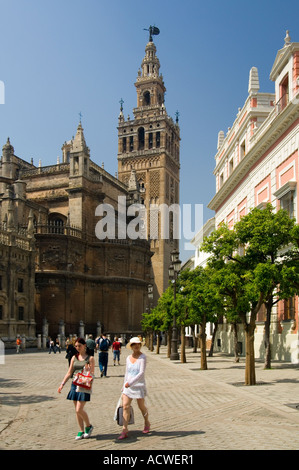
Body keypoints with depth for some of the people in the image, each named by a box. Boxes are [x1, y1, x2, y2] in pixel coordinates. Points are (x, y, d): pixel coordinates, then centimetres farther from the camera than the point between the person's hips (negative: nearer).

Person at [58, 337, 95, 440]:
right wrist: (62, 384, 5)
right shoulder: (74, 358, 8)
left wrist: (87, 370, -25)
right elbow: (69, 373, 12)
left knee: (79, 409, -11)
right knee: (77, 410, 8)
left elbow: (92, 374, -5)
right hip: (75, 384, 5)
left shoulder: (90, 358, -4)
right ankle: (81, 431, 21)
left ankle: (89, 426, 14)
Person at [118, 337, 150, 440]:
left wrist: (130, 383, -26)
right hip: (128, 386, 5)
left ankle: (147, 423, 37)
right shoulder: (128, 358, 7)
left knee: (141, 407, 10)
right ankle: (124, 431, -3)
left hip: (139, 386, -5)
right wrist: (124, 385, 21)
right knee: (125, 406, -6)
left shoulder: (142, 357, -12)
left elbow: (141, 373, -20)